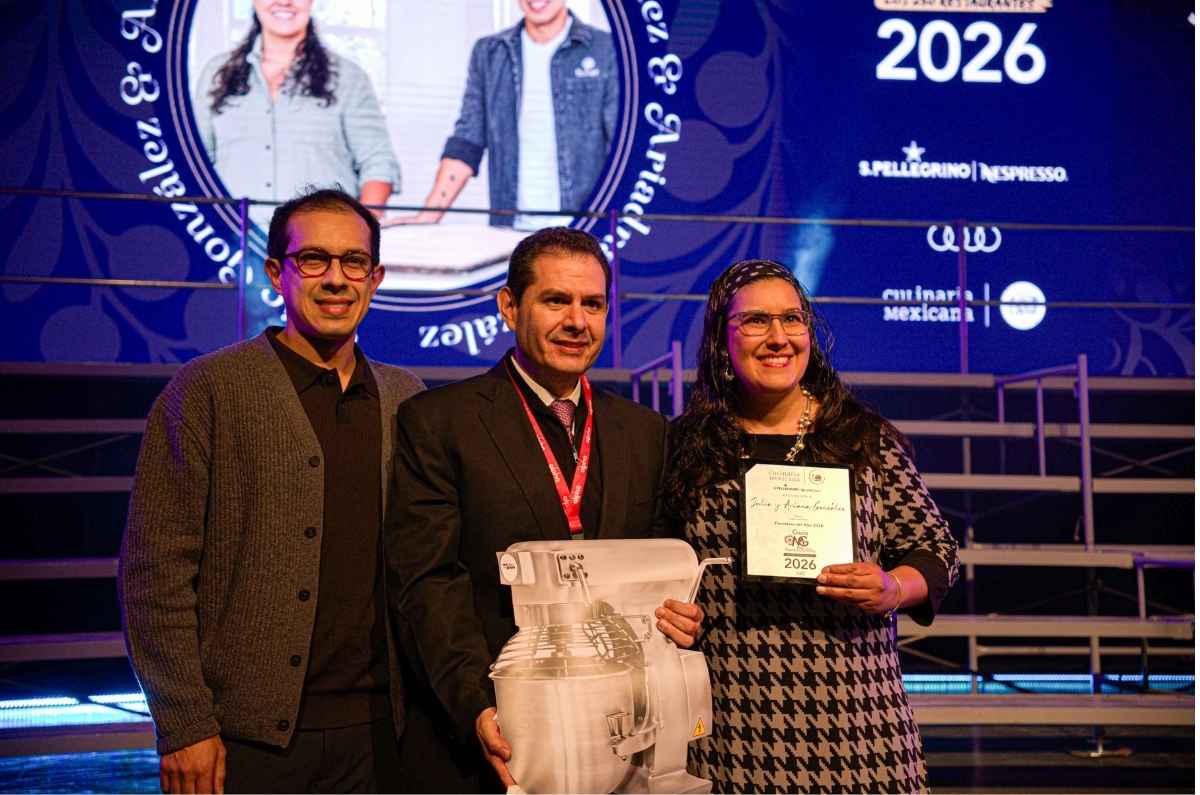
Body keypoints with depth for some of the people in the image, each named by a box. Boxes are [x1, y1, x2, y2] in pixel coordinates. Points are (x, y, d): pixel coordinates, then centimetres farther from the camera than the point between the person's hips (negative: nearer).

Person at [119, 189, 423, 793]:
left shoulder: (404, 398, 9)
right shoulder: (206, 391, -4)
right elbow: (156, 570, -7)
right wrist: (184, 725, -11)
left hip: (375, 727, 4)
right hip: (250, 736, -3)